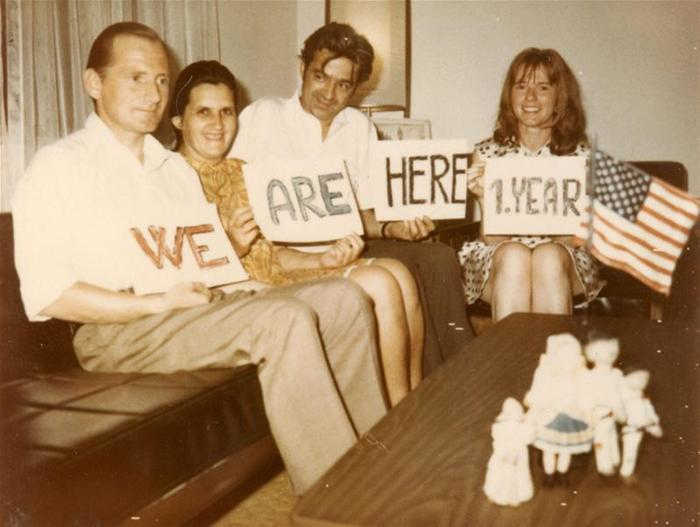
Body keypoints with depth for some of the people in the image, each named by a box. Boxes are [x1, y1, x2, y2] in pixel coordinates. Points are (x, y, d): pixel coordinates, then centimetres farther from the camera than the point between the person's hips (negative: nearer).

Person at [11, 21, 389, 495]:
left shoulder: (177, 168, 23)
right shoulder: (59, 166, 0)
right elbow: (46, 294, -11)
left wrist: (233, 244, -2)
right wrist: (158, 304, -18)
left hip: (200, 308, 7)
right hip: (117, 330, -7)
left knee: (344, 298, -11)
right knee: (285, 317, -30)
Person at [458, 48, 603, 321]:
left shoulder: (579, 155, 6)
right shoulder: (487, 153, 5)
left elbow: (576, 238, 1)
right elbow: (492, 240, -1)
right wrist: (485, 197, -20)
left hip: (563, 260, 0)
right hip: (499, 261, 0)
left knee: (549, 256, -32)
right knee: (513, 255, -33)